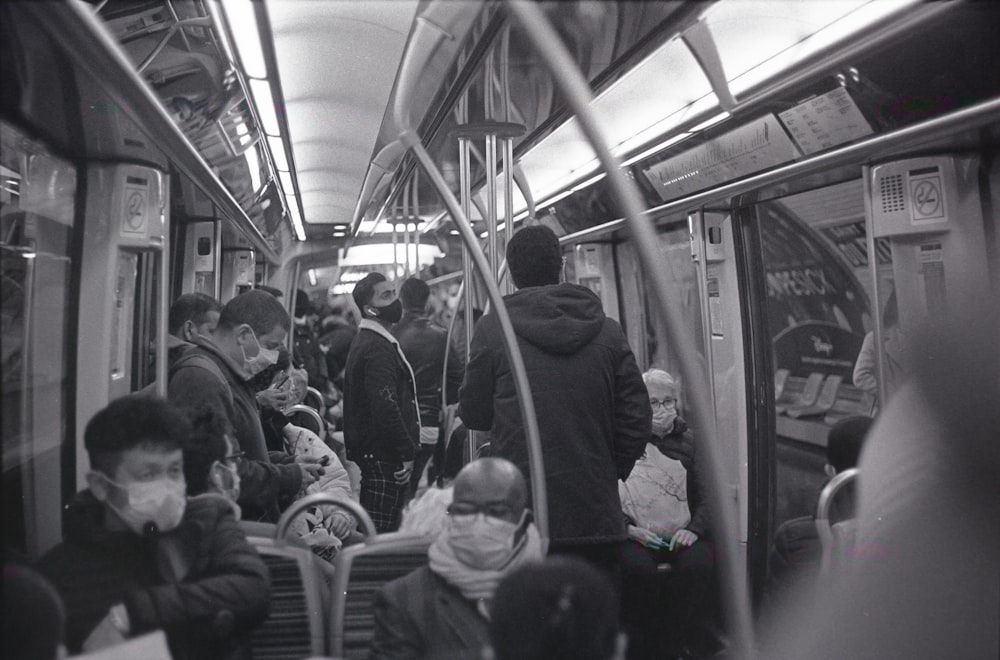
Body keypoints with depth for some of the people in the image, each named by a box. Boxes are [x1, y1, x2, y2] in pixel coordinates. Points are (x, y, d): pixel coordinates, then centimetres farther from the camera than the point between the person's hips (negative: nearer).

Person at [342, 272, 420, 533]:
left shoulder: (366, 341, 18)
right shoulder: (377, 348, -16)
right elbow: (385, 407, -25)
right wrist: (406, 453, -17)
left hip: (369, 455, 10)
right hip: (383, 460, -10)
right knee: (380, 536, -6)